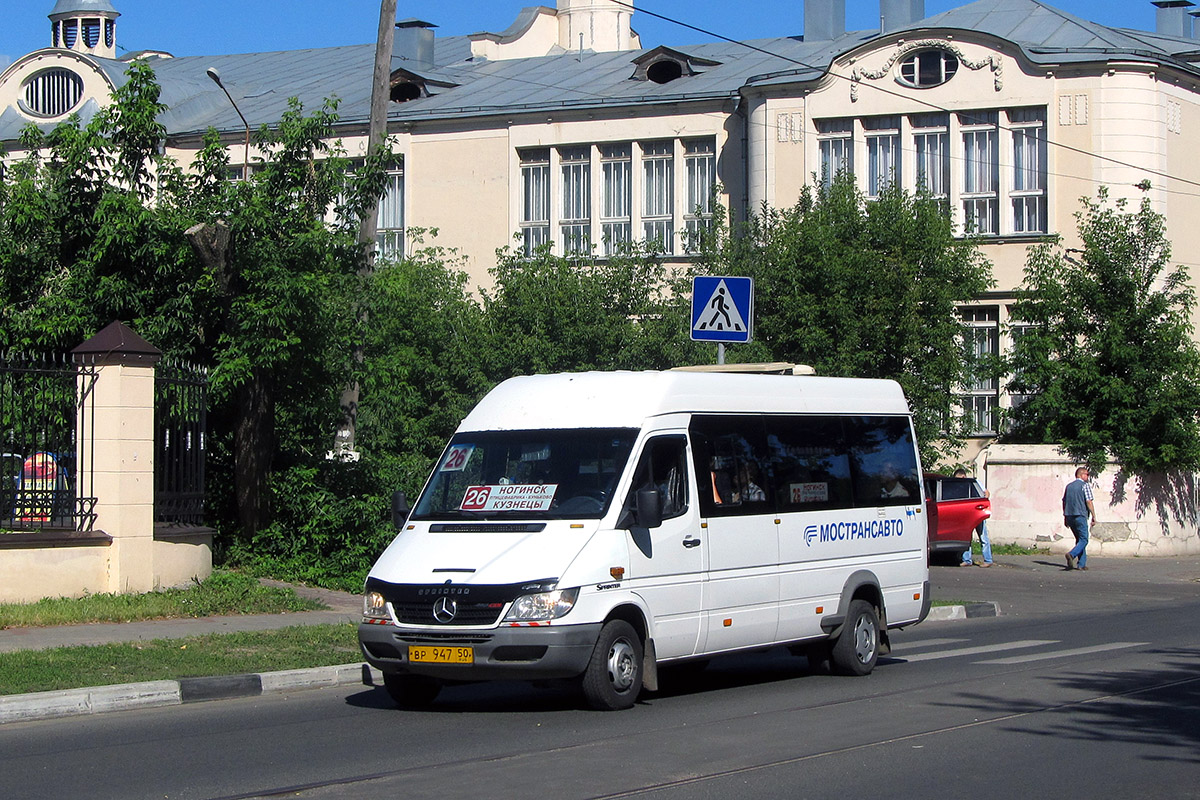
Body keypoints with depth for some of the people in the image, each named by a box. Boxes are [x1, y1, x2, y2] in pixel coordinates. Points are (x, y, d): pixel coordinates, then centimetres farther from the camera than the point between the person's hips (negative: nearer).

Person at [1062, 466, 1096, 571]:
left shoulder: (1069, 486, 14)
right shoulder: (1085, 485, -5)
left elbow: (1064, 502, 17)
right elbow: (1089, 502, -12)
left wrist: (1065, 517, 22)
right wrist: (1093, 516, -7)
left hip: (1069, 516, 7)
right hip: (1080, 515, -7)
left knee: (1079, 539, 15)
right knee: (1083, 540, -4)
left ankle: (1081, 564, 9)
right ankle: (1072, 554, -28)